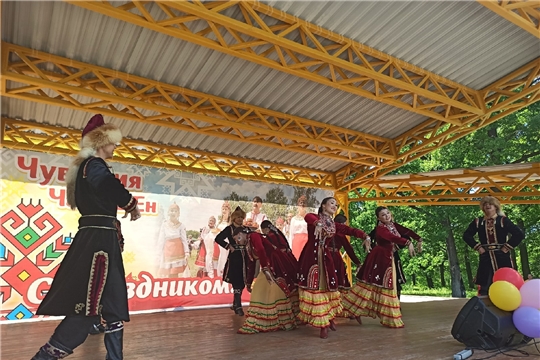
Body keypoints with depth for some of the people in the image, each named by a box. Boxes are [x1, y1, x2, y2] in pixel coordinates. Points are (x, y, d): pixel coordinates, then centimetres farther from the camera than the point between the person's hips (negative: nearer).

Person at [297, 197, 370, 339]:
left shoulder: (334, 225, 15)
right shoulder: (314, 218, -1)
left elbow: (350, 230, 3)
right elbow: (307, 217, -26)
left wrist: (365, 236, -14)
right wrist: (318, 223, -47)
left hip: (326, 259, 5)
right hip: (311, 257, -5)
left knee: (327, 287, 7)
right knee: (314, 288, -3)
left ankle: (328, 318, 24)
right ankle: (323, 322, 6)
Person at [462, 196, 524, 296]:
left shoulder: (503, 220, 3)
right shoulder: (478, 221, 9)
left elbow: (519, 234, -4)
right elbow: (466, 235, 10)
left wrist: (507, 247, -8)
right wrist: (477, 247, 0)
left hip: (502, 257, -1)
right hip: (485, 258, 1)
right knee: (484, 287, 0)